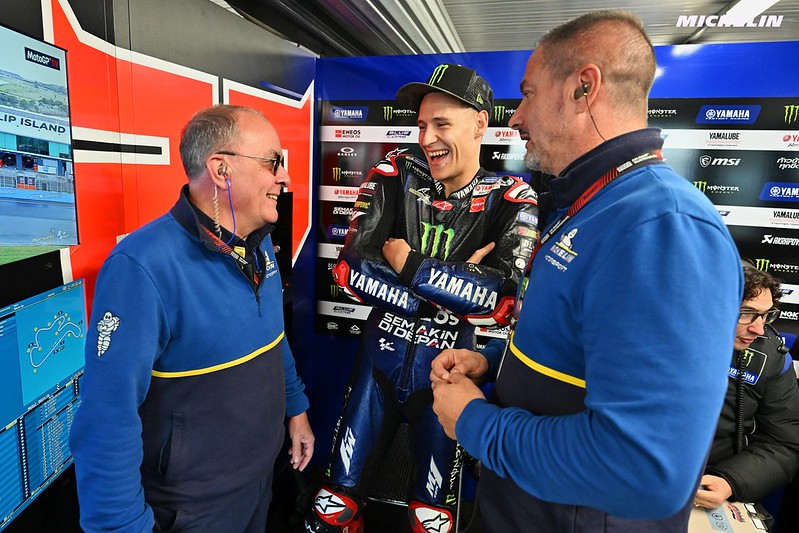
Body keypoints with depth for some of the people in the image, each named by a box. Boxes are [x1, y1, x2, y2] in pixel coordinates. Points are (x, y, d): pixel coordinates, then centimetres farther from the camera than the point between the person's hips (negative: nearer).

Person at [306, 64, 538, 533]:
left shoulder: (510, 198, -8)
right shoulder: (396, 176, -5)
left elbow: (501, 300, -22)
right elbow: (350, 269, -14)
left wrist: (405, 261, -19)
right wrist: (454, 285, -19)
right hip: (379, 359, 2)